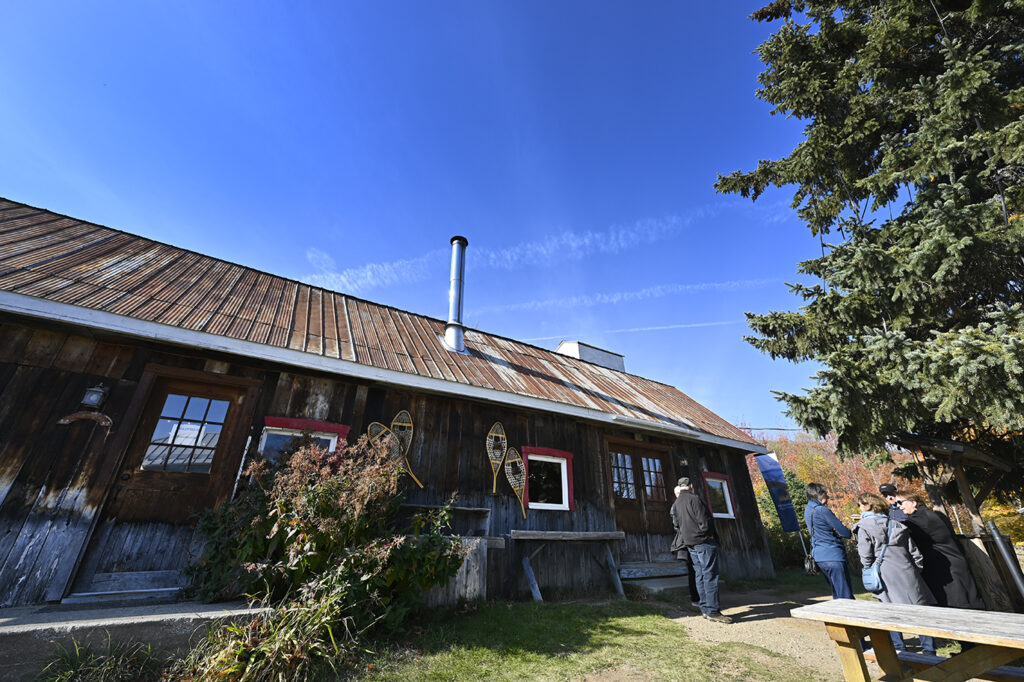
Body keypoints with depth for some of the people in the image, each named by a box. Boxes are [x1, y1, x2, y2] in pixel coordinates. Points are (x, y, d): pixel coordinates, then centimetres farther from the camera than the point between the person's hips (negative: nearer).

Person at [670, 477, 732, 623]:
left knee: (700, 575, 12)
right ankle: (712, 611, -3)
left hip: (689, 544, 8)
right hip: (703, 541, -8)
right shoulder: (693, 499, -13)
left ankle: (705, 608, 16)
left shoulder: (675, 504, 12)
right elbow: (704, 521, -15)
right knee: (710, 575, -4)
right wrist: (709, 534, 0)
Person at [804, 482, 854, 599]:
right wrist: (850, 534, 10)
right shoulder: (822, 510, -17)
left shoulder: (808, 510, 11)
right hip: (832, 556, -9)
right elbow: (843, 531, -11)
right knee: (845, 595, -4)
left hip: (818, 555, 9)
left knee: (837, 594, 17)